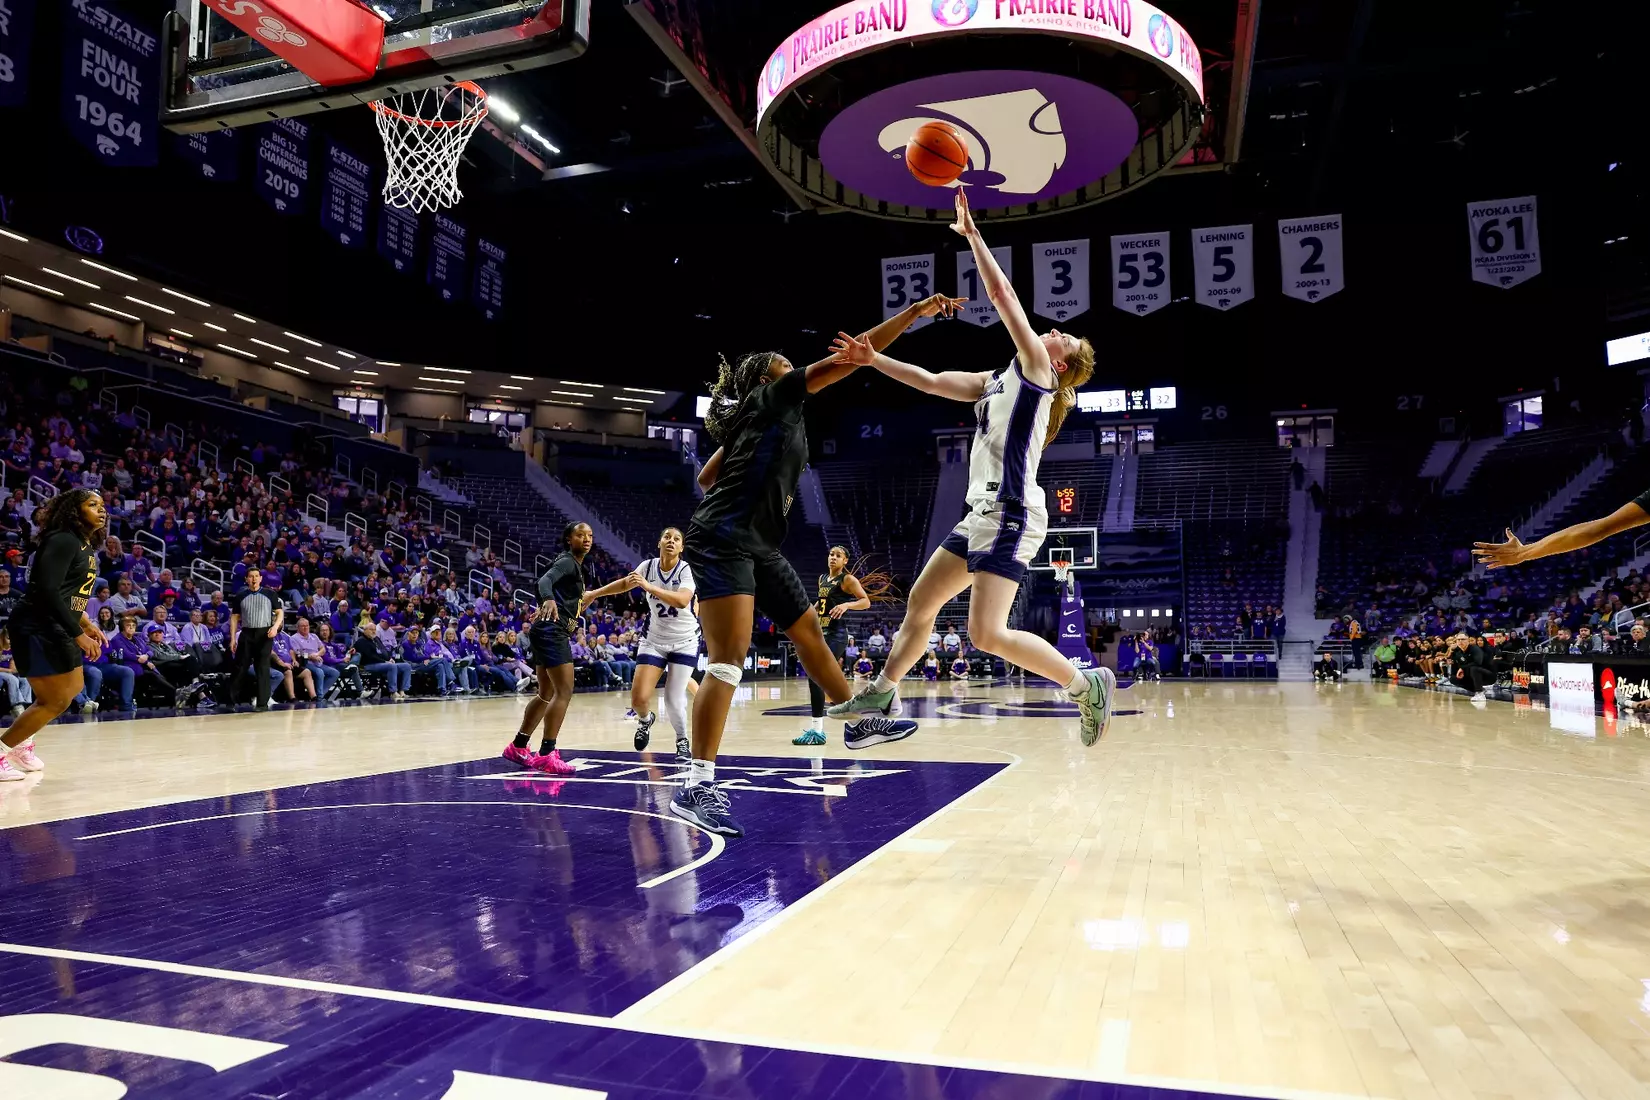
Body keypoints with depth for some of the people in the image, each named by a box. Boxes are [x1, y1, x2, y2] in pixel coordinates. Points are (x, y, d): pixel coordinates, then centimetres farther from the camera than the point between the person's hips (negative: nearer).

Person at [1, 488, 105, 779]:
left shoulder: (85, 545, 13)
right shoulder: (62, 540, -17)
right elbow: (47, 590, -24)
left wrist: (86, 624, 16)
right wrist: (78, 635, -25)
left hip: (58, 630, 11)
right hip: (36, 628, -11)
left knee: (73, 688, 23)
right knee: (55, 701, -8)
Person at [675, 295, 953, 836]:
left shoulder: (757, 419, 24)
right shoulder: (770, 395, 0)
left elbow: (706, 476, 28)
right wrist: (915, 311, -1)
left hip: (757, 547, 10)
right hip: (724, 542, -10)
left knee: (808, 631, 15)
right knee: (729, 660, -17)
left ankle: (860, 721, 27)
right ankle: (695, 787, -19)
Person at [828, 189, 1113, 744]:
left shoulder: (1036, 366, -2)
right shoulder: (998, 381, 19)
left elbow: (1002, 293, -7)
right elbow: (934, 381, 21)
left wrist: (971, 232, -1)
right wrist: (874, 360, 15)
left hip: (1010, 515, -9)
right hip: (984, 513, 9)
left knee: (987, 634, -15)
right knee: (921, 602, 15)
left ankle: (1087, 684, -1)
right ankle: (882, 692, 29)